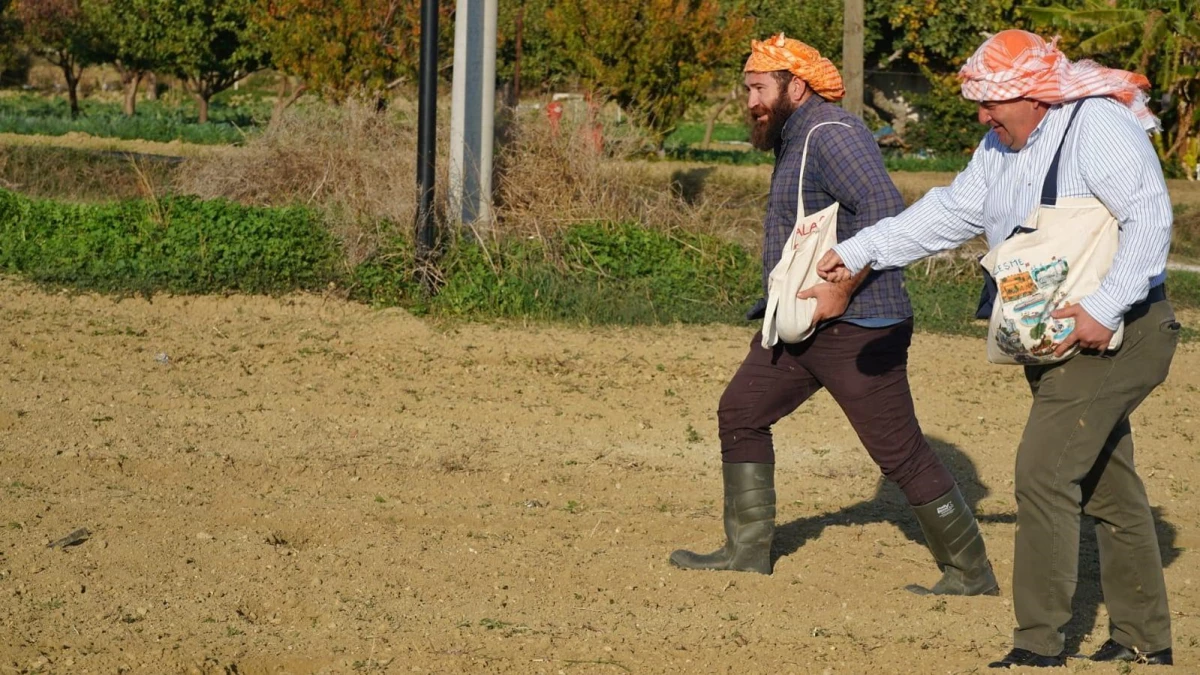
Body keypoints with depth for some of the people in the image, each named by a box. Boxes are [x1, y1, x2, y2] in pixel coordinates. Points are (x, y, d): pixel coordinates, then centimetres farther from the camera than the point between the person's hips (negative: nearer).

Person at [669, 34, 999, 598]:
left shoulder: (832, 135, -17)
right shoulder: (795, 140, 15)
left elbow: (885, 212, -29)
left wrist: (841, 290, -28)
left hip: (857, 330, -11)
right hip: (801, 327, 11)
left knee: (900, 452, -6)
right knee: (741, 413, 11)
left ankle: (970, 573, 2)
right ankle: (747, 550, 17)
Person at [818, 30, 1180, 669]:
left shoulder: (1099, 127, -16)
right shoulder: (1002, 148, 12)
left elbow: (1149, 217, -24)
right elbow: (948, 213, 17)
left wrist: (1105, 308, -28)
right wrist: (858, 251, 12)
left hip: (1115, 336, -9)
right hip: (1056, 342, 9)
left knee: (1044, 471, -14)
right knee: (1108, 488, 14)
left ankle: (1039, 645, -10)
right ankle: (1144, 640, 23)